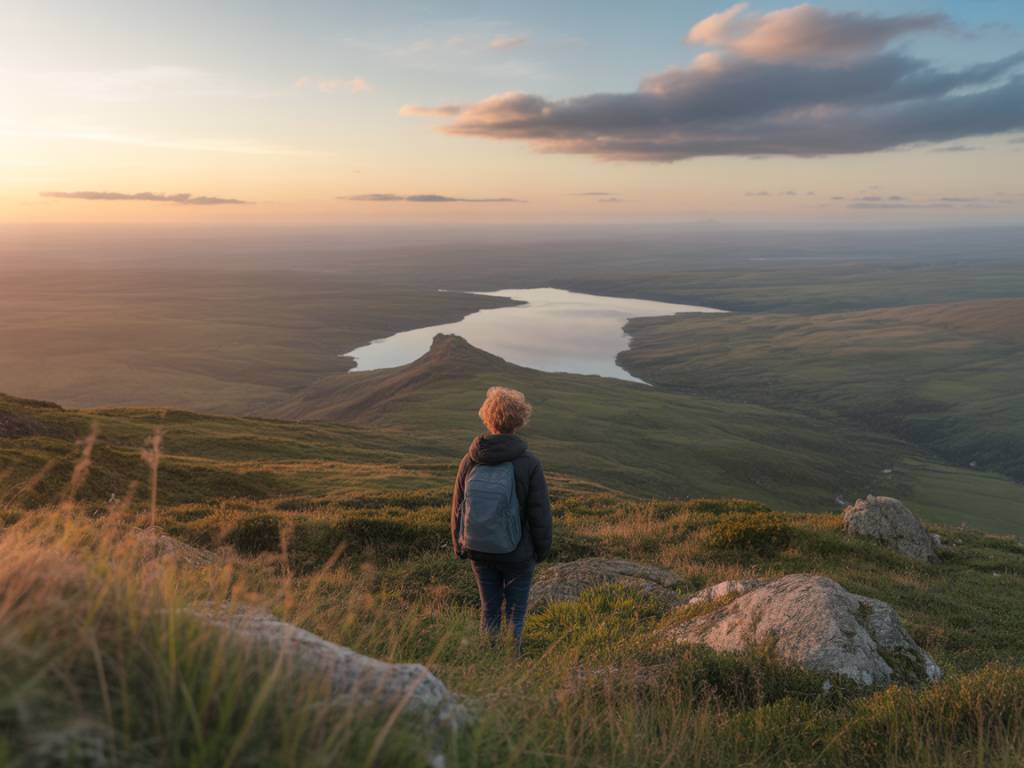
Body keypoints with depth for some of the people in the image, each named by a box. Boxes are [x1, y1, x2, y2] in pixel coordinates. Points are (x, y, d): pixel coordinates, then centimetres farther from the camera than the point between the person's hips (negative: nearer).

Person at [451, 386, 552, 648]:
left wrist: (459, 545, 17)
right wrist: (542, 549, 4)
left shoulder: (470, 460, -7)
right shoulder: (529, 463, -17)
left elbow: (458, 506, 3)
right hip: (517, 554, -3)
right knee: (515, 611, 12)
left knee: (489, 608, 18)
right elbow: (540, 512, -11)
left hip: (479, 551, 3)